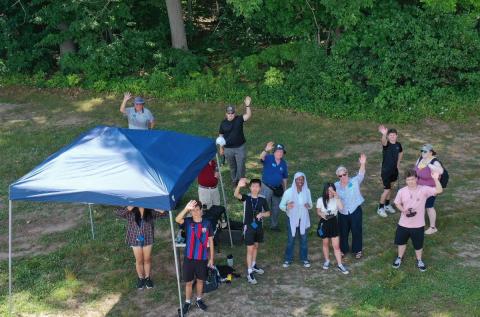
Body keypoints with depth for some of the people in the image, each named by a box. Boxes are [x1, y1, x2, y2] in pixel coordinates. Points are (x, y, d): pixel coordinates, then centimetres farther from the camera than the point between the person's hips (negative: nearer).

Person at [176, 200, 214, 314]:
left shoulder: (207, 223, -6)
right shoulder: (188, 221, -8)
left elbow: (210, 241, 1)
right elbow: (177, 219, -32)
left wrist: (211, 258, 2)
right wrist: (186, 208, -46)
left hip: (202, 258, 1)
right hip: (189, 258, -1)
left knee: (200, 280, 17)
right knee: (189, 282, 10)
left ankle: (199, 300, 36)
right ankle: (187, 302, 27)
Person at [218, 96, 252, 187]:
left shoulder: (239, 119, -7)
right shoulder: (223, 123, -2)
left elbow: (248, 115, -24)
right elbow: (221, 136, 5)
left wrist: (247, 105, -39)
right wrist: (221, 148, 7)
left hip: (240, 148, -2)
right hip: (228, 149, 2)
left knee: (241, 166, 1)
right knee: (232, 167, 16)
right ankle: (234, 181, 34)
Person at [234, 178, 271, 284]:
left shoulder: (262, 200, -4)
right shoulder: (246, 198, -12)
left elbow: (268, 213, 4)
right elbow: (236, 195, -33)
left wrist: (262, 214, -20)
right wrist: (239, 186, -54)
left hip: (259, 227, 4)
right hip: (248, 227, -4)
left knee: (256, 246, 21)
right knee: (250, 249, -4)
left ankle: (253, 265, 41)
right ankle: (249, 272, 0)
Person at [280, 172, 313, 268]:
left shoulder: (307, 191, -7)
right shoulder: (288, 192, -16)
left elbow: (310, 205, 4)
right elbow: (281, 205, -8)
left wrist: (308, 206, -21)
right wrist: (287, 207, -30)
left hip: (303, 219, 2)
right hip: (292, 219, -2)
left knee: (304, 239, 14)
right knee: (291, 240, 9)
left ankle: (304, 259, 30)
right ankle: (288, 259, 25)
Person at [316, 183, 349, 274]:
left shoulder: (335, 199, -9)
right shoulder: (320, 200, -11)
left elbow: (341, 207, -25)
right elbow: (318, 211, 0)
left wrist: (337, 198, -26)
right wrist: (322, 215, -20)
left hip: (333, 222, 0)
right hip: (324, 223, 0)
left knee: (336, 245, 0)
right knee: (325, 243, 17)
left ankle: (340, 265, 9)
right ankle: (327, 260, 37)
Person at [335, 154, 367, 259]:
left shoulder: (354, 181, -10)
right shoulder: (336, 186, -4)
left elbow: (361, 175, -20)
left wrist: (362, 164, -36)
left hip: (355, 211, -2)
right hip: (343, 213, 2)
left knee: (356, 231, 8)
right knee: (343, 232, 16)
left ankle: (357, 250, 28)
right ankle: (343, 249, 36)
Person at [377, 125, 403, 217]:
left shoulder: (398, 145, -1)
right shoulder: (386, 144, -19)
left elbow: (401, 153, 21)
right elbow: (383, 141, -46)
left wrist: (398, 164, 15)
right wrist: (384, 134, -68)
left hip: (394, 170, 6)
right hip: (386, 170, -6)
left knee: (390, 188, 19)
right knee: (386, 190, -5)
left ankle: (387, 205, 36)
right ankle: (380, 208, 12)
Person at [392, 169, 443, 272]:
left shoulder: (424, 190, -16)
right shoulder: (402, 191, -10)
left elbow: (439, 191, -27)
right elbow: (397, 203, 4)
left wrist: (436, 179, -42)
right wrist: (403, 210, -15)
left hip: (418, 225, -2)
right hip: (403, 223, 2)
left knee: (418, 244, 16)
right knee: (401, 241, 22)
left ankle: (419, 261, 42)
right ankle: (399, 258, 47)